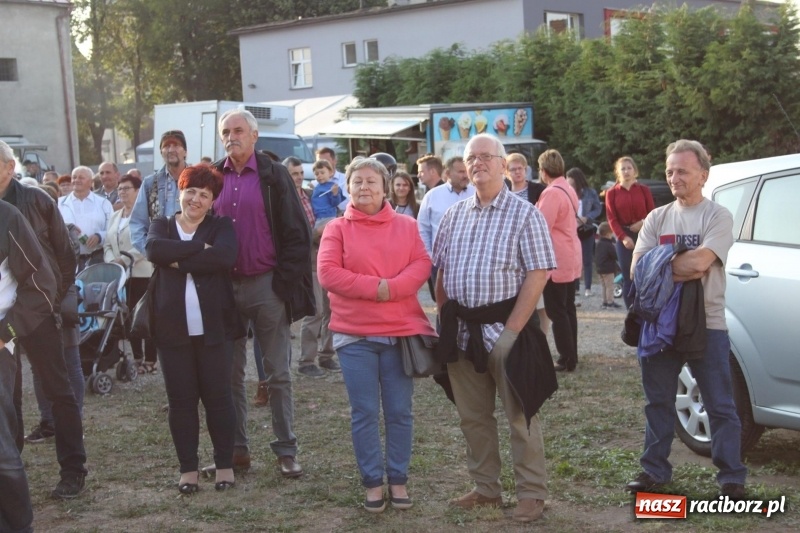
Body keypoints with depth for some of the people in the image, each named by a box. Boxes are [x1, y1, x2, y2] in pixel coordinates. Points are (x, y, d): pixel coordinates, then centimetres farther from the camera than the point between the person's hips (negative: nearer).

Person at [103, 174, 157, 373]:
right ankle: (137, 357, 13)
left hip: (142, 273, -7)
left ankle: (150, 359, 0)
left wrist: (125, 259, -20)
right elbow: (108, 244, 17)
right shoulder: (114, 217, 20)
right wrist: (111, 261, -2)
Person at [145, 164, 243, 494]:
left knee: (218, 397, 3)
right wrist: (200, 248, -16)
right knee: (181, 400, 6)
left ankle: (225, 465, 15)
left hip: (213, 327, -1)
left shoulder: (221, 226, 6)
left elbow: (225, 256, -17)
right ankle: (188, 468, 15)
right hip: (172, 327, 2)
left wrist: (180, 261, -14)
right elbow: (154, 249, -13)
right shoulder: (162, 226, 11)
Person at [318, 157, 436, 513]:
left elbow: (422, 264, -2)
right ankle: (373, 482, 13)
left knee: (399, 411, 7)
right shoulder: (337, 229, 2)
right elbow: (328, 274, -9)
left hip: (401, 331, 2)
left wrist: (392, 287, -19)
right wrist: (375, 287, -17)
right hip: (355, 334, -1)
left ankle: (398, 479, 18)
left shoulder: (406, 226, 8)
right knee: (364, 412, 2)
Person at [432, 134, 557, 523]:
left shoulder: (524, 214, -6)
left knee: (520, 416, 1)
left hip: (504, 327, -5)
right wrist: (445, 320, 5)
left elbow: (538, 274, -12)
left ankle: (531, 494, 11)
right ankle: (486, 488, 26)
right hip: (462, 329, 6)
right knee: (472, 416, 13)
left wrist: (511, 330, -16)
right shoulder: (454, 216, 11)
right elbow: (441, 273, 16)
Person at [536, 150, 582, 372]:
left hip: (556, 261, -9)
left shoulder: (552, 193, -18)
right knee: (568, 308, 14)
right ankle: (571, 356, 20)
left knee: (556, 312, -4)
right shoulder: (568, 189, 11)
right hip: (571, 257, 9)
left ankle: (566, 360, -2)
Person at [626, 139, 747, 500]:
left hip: (707, 325, -4)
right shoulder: (657, 218, 9)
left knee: (720, 406, 2)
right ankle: (655, 470, 24)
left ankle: (732, 477, 9)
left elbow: (700, 261, -21)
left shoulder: (718, 216, -4)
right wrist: (682, 270, -15)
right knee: (658, 402, 13)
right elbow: (638, 269, -2)